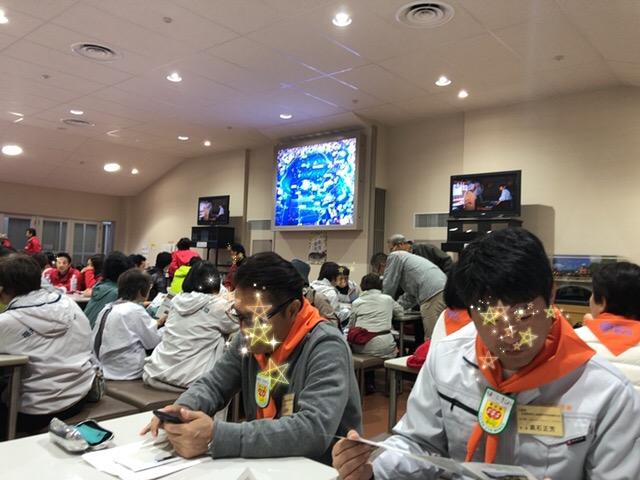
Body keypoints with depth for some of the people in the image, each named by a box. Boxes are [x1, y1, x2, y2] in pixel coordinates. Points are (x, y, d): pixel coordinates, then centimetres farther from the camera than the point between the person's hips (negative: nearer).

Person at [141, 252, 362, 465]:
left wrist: (216, 437, -33)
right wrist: (184, 408, -13)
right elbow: (213, 383, 9)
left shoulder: (326, 347, -21)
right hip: (265, 462, 5)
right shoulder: (248, 339, -1)